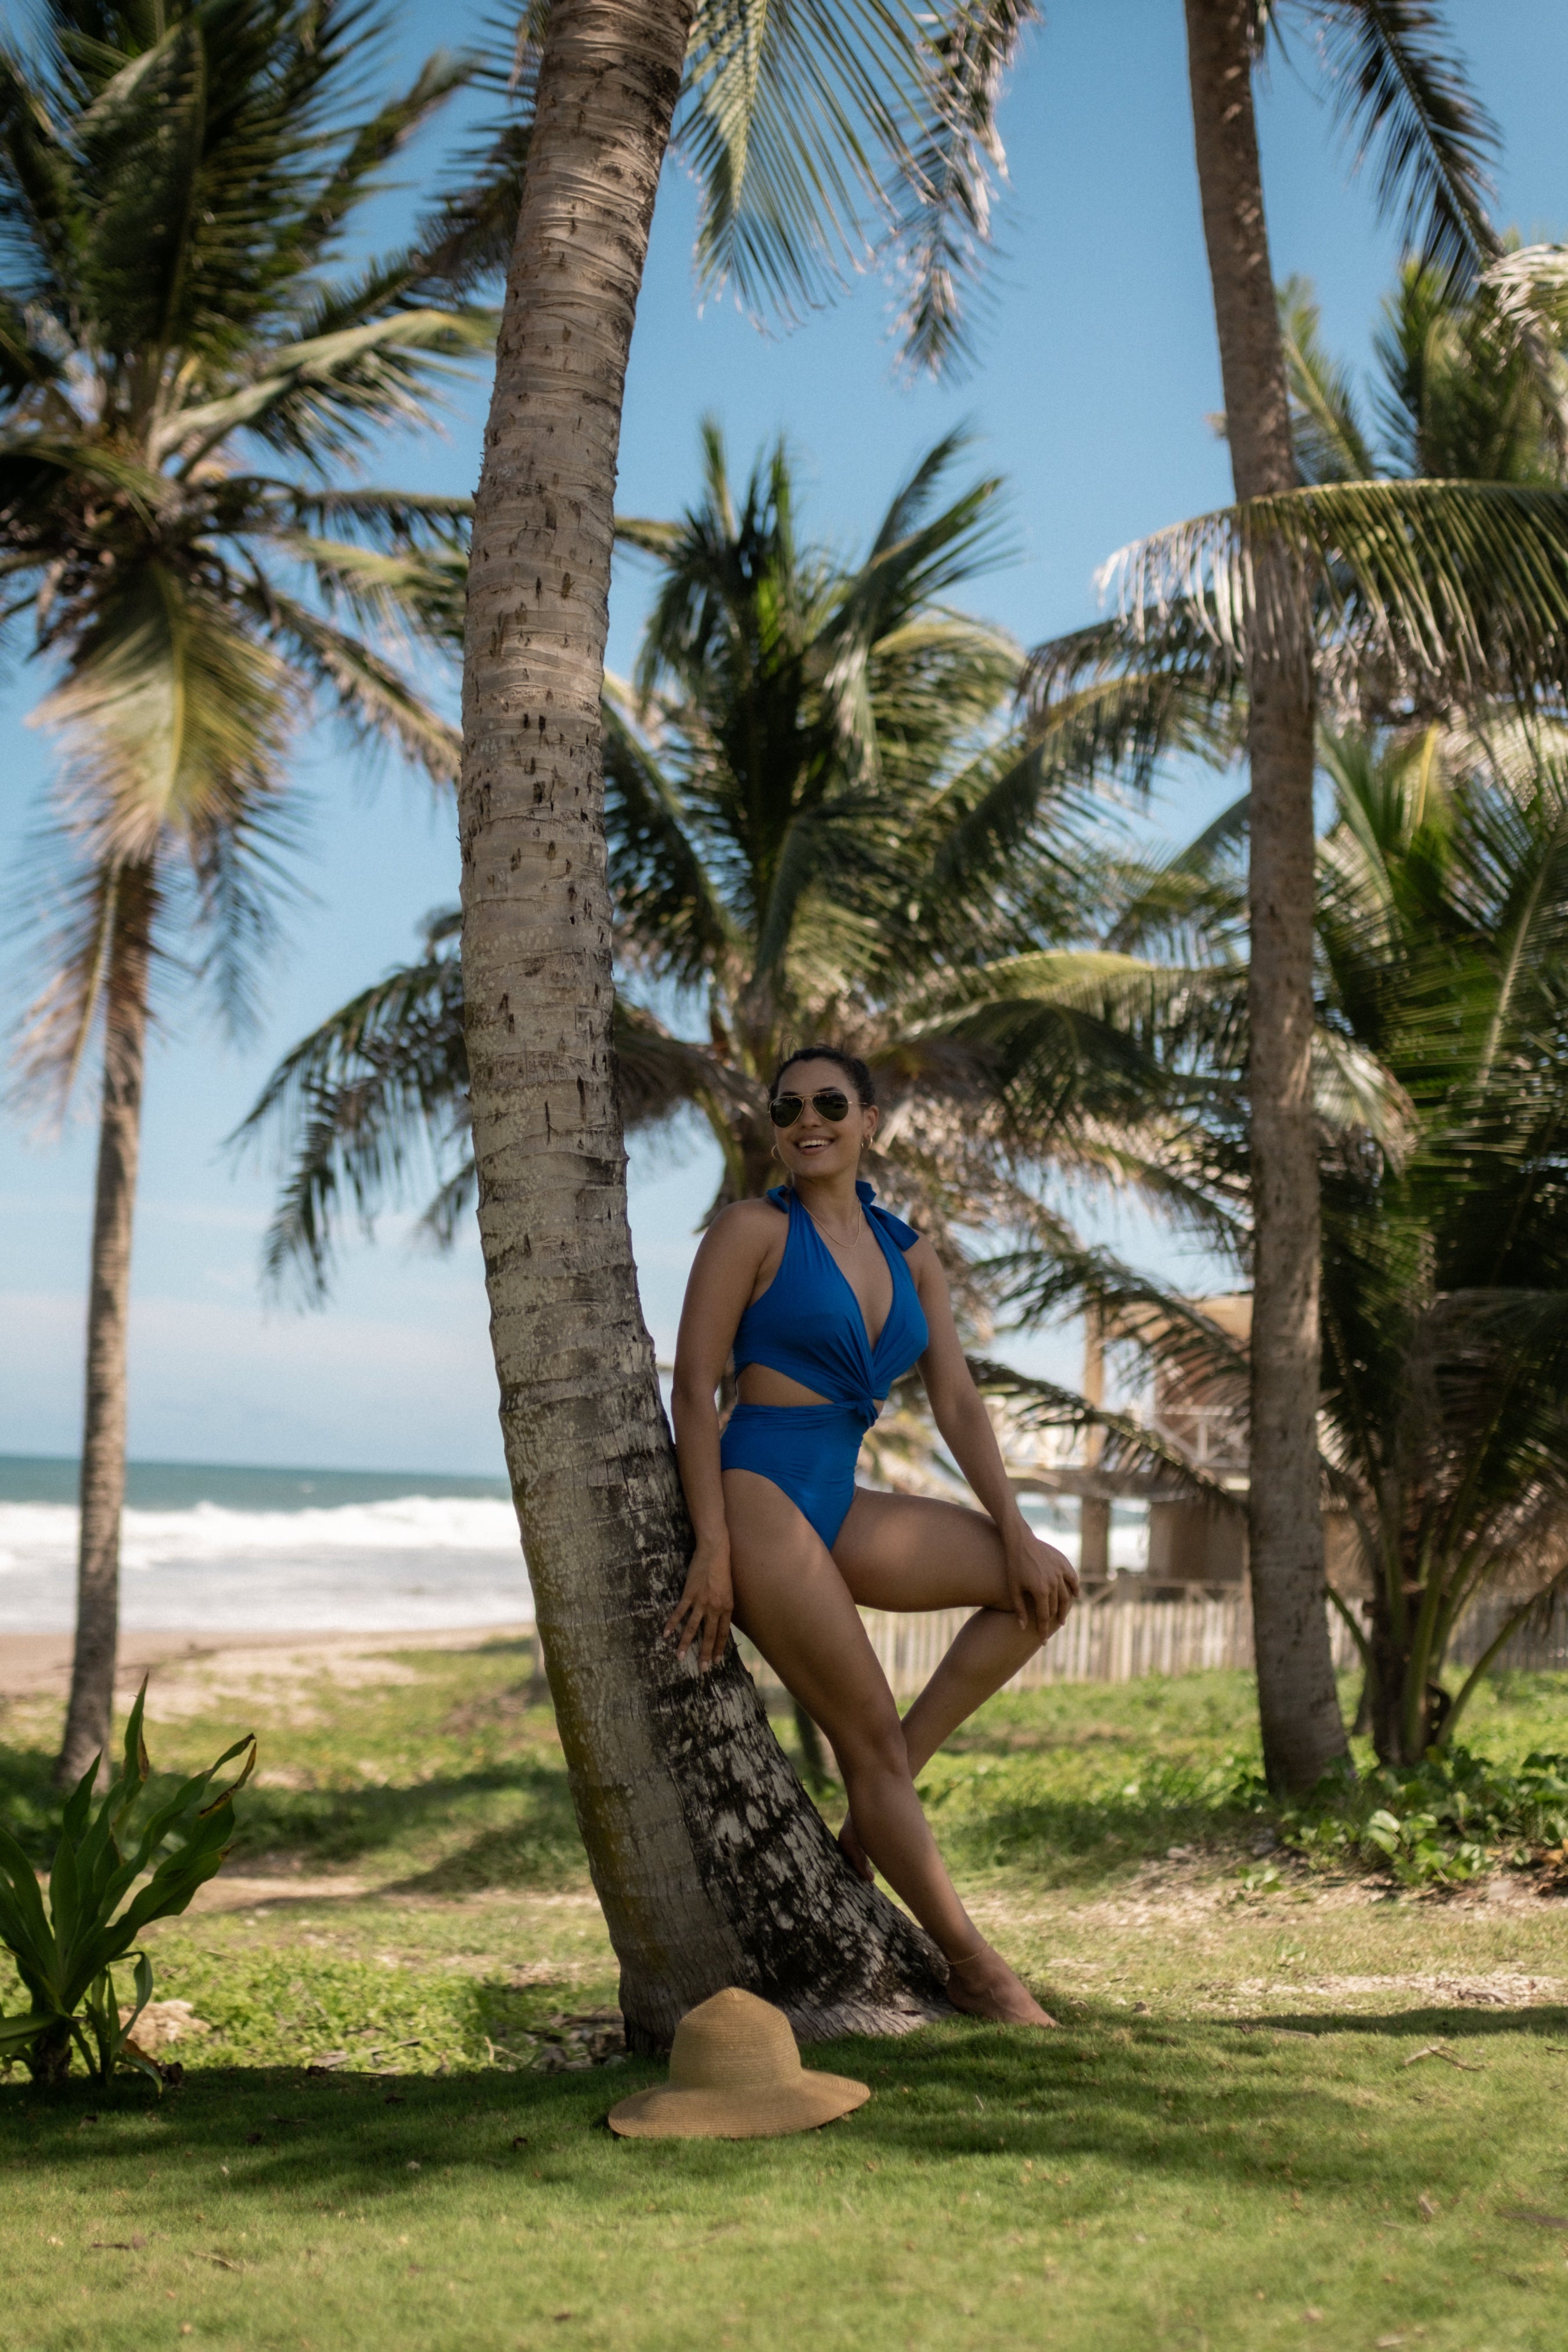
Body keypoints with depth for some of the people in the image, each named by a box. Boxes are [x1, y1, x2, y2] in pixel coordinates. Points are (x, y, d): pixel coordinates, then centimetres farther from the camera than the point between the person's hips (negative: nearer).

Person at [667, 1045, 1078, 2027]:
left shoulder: (909, 1253, 13)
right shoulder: (755, 1230, -5)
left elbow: (959, 1402, 11)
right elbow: (695, 1387, -10)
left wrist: (1015, 1530, 1)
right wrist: (713, 1547, -16)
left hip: (839, 1504, 7)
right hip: (760, 1492, -7)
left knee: (1047, 1583, 0)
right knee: (870, 1731, -4)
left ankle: (881, 1797, 2)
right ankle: (974, 1966, 10)